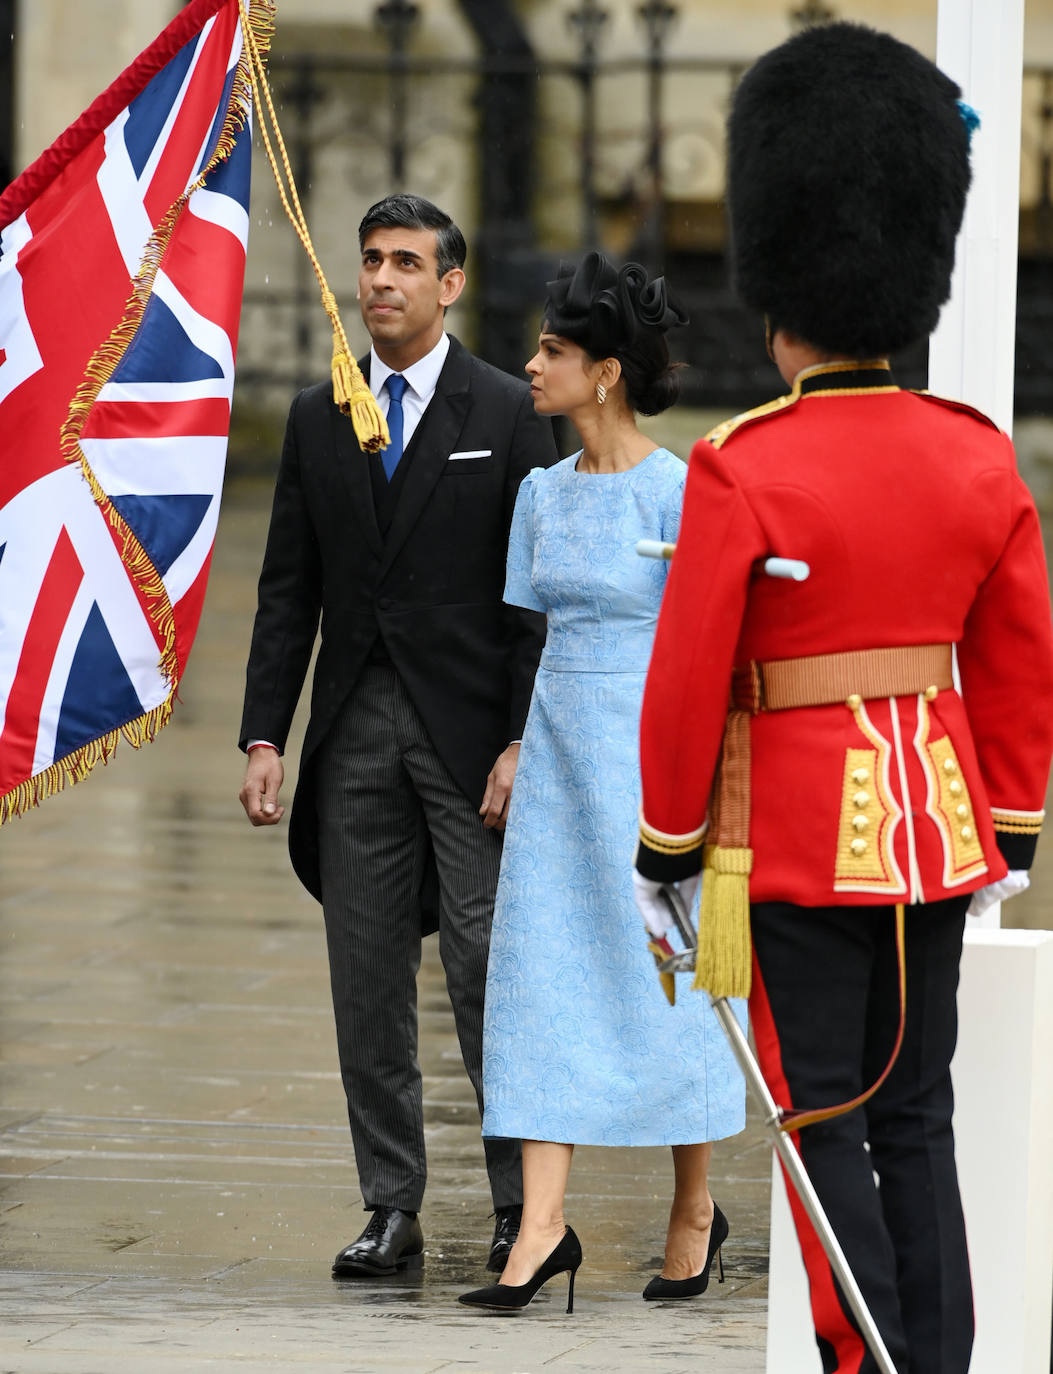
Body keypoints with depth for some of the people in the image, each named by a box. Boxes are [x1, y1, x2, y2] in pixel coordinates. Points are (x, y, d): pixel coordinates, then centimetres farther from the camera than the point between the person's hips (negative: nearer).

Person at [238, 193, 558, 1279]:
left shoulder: (506, 414, -1)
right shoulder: (316, 418, 10)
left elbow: (539, 595, -4)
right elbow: (289, 591, 10)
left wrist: (524, 743, -12)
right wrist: (263, 736, 2)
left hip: (467, 731, -4)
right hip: (355, 730, 4)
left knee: (490, 970, -6)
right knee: (368, 978, 5)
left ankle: (525, 1207, 0)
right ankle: (391, 1208, 12)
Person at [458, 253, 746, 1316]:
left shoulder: (677, 493, -11)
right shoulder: (544, 493, 9)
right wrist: (515, 754, 11)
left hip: (652, 750, -6)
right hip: (559, 749, 6)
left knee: (664, 984, 3)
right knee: (543, 976, -2)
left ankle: (694, 1208, 20)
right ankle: (542, 1227, -6)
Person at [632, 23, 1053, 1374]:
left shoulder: (741, 468, -15)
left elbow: (686, 680, -12)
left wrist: (663, 857, -2)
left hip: (796, 835, -5)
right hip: (936, 819, 5)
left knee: (824, 1123, 1)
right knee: (915, 1114, 12)